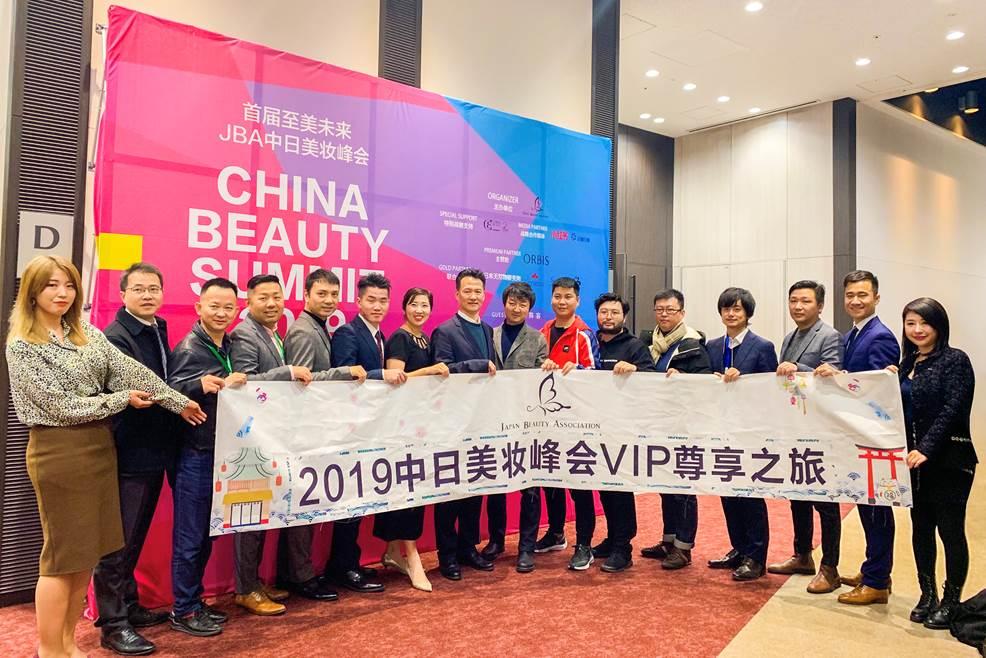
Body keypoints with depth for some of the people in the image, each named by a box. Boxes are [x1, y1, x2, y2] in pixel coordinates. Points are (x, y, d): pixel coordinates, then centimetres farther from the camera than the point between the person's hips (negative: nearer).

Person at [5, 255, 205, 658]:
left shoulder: (88, 334, 9)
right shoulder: (22, 345, -8)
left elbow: (132, 371, 4)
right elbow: (58, 403, -14)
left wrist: (179, 402, 0)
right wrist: (121, 399, -8)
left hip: (99, 447, 6)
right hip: (58, 452, -6)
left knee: (89, 551, 11)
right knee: (63, 555, 0)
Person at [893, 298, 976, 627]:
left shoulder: (955, 360, -8)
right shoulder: (907, 364, 12)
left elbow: (953, 410, -17)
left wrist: (926, 448, -24)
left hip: (949, 460, -6)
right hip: (914, 459, 6)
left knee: (950, 530, 2)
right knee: (921, 528, 12)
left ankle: (951, 601, 17)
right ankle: (927, 595, 26)